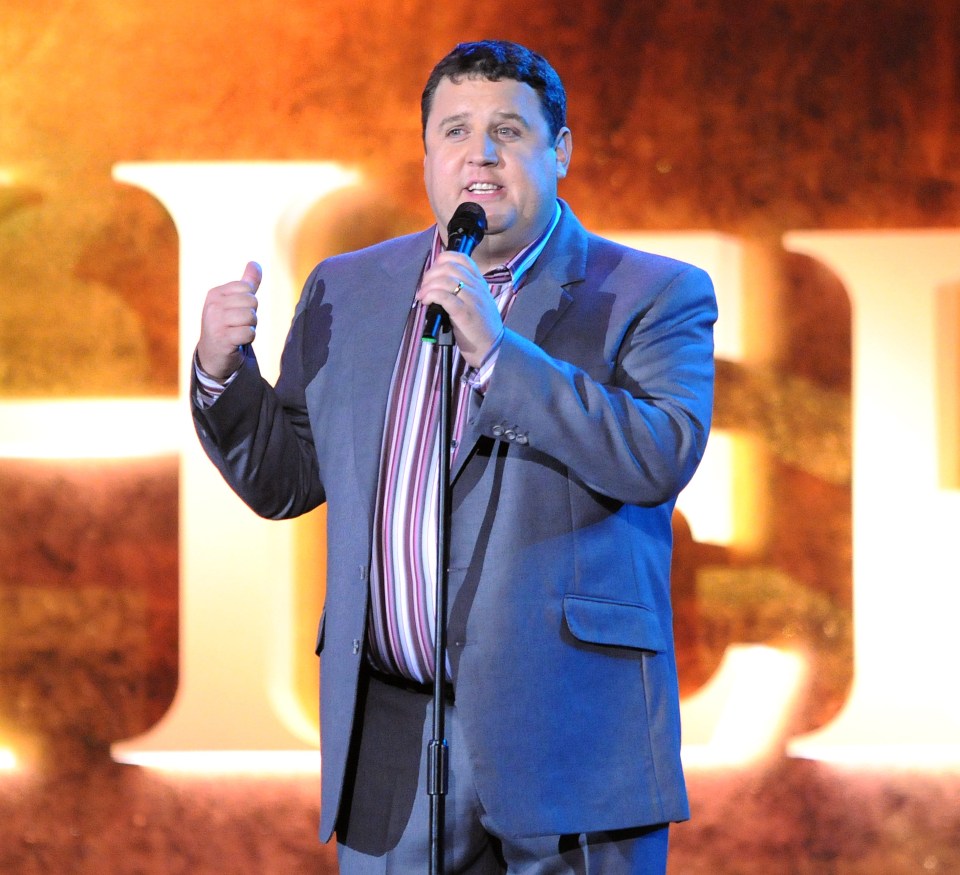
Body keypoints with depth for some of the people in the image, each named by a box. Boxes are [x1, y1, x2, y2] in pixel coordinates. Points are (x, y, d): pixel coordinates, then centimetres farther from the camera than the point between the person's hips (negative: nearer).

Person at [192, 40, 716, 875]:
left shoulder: (656, 296, 1)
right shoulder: (346, 291, 14)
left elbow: (662, 459, -15)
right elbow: (284, 478, 18)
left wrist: (493, 349, -20)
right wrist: (223, 368, 0)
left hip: (568, 739, -3)